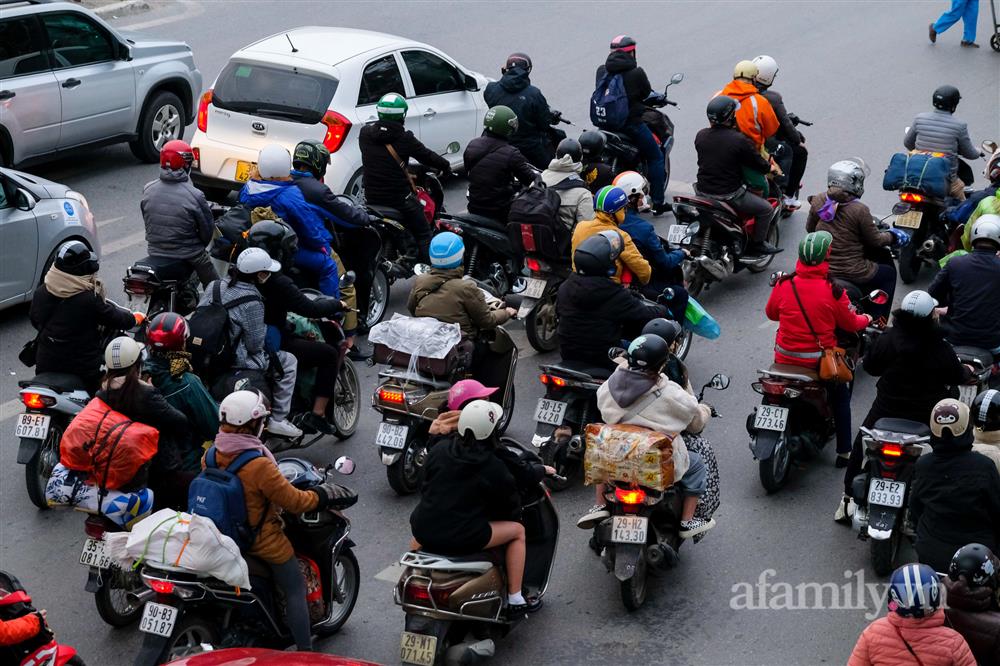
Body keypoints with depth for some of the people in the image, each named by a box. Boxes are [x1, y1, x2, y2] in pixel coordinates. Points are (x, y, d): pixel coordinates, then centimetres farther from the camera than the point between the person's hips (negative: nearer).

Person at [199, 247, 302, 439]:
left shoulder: (215, 285, 1)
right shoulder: (252, 302, -20)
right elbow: (255, 345, -16)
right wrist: (264, 327, 5)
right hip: (235, 361, -8)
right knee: (288, 362, 6)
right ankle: (278, 420, 6)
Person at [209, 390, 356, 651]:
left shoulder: (212, 454, -9)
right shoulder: (259, 465, -31)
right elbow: (293, 501, -22)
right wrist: (321, 496, -5)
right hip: (261, 541, -7)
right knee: (295, 590, 9)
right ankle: (305, 652, 12)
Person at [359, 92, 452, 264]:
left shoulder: (365, 133, -2)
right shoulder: (404, 138, -15)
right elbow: (426, 156, -4)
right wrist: (445, 165, 15)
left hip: (371, 197, 5)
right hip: (400, 198, -5)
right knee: (423, 236, 8)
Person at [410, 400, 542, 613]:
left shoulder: (437, 452, 3)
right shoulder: (494, 468, -8)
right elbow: (510, 507, 4)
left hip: (424, 531, 5)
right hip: (462, 539, -5)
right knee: (517, 530, 14)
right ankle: (515, 600, 16)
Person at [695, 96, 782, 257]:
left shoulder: (700, 135, -2)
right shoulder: (739, 140, -19)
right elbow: (759, 164, -9)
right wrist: (770, 168, 16)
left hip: (703, 190, 7)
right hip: (729, 194, -7)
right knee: (766, 209, 11)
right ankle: (756, 245, 18)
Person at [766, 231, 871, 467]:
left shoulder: (783, 285, -10)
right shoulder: (833, 290, -17)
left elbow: (771, 313, 7)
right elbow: (850, 323, -4)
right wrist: (866, 319, 18)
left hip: (785, 357, 2)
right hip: (819, 359, -2)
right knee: (840, 395, 21)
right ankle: (844, 449, 23)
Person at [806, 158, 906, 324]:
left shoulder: (818, 201, -6)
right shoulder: (859, 210, -20)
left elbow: (810, 228, 11)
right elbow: (875, 241, -7)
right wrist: (892, 236, 13)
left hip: (820, 270, 6)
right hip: (851, 273, -6)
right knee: (888, 273, 22)